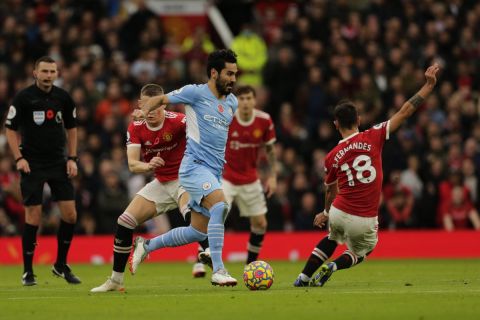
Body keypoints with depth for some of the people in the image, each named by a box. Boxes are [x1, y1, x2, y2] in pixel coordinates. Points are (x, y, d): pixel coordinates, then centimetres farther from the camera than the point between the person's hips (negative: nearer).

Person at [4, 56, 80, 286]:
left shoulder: (63, 98, 3)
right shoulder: (23, 98, -7)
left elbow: (71, 127, 15)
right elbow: (10, 129, -2)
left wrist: (72, 159, 7)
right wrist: (19, 158, -11)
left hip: (58, 162, 4)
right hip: (32, 164, -4)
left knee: (70, 215, -2)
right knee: (33, 217, -7)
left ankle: (61, 265, 16)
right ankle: (28, 271, 5)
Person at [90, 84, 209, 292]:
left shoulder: (177, 121, -20)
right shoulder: (135, 128, -7)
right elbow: (132, 164, -15)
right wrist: (148, 165, -37)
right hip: (160, 183, 5)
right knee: (123, 223, -2)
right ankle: (115, 280, 12)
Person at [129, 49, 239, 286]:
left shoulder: (232, 102, 15)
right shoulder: (196, 93, -5)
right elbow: (161, 99, 6)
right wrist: (145, 109, -9)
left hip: (214, 173, 8)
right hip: (195, 166, -8)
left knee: (198, 232, 8)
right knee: (220, 205, -31)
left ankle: (147, 245, 29)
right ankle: (218, 270, -32)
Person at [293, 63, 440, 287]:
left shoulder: (332, 157, -1)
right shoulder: (372, 138, -9)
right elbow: (404, 112, -9)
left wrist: (326, 213, 37)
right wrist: (429, 85, -4)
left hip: (339, 213, 2)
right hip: (366, 222, -2)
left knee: (332, 239, 34)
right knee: (361, 251, 25)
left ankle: (304, 277, 25)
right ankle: (334, 267, -4)